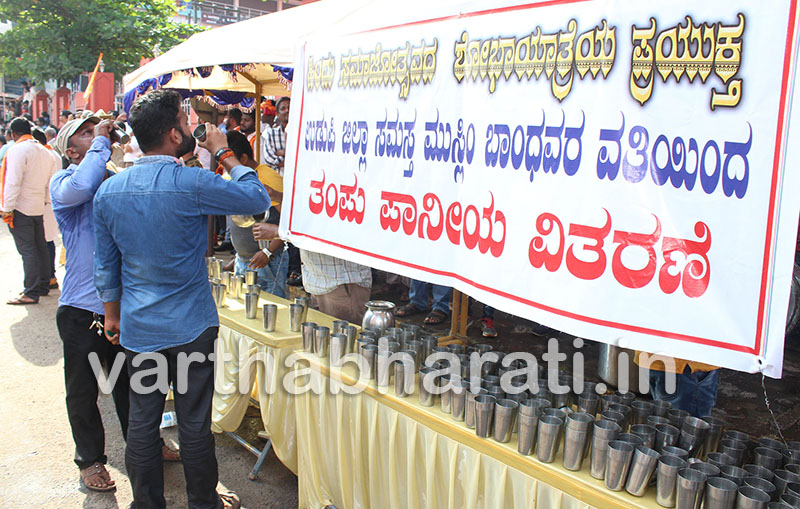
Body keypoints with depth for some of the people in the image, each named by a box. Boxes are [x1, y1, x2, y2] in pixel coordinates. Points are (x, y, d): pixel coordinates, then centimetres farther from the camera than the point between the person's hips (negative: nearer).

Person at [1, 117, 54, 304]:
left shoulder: (17, 150, -13)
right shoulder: (44, 151, 12)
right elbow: (48, 182, 17)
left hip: (21, 208, -8)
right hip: (39, 208, 8)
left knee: (27, 250, -7)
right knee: (40, 247, 14)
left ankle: (32, 293, -5)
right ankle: (43, 286, 23)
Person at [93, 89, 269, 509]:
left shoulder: (109, 190, 0)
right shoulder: (191, 184, -19)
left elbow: (105, 265, 8)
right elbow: (258, 198, -8)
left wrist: (112, 314, 21)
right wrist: (224, 154, 1)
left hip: (137, 328, 5)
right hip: (190, 326, -5)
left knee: (142, 423, 13)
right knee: (194, 423, 8)